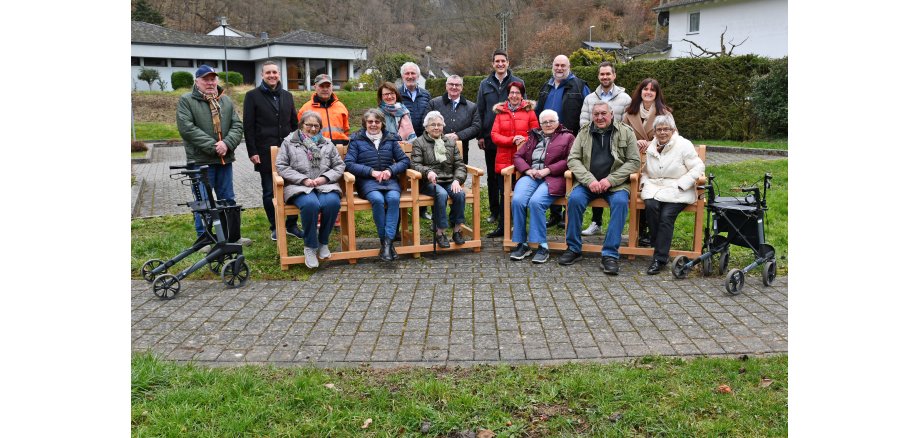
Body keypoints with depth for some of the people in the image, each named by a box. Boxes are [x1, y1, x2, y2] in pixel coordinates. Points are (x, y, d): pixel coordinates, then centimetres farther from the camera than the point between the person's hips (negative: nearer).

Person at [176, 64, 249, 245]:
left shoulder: (226, 100, 12)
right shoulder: (186, 101, -2)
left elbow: (237, 125, 5)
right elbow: (187, 128, -13)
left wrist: (226, 144, -14)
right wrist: (213, 146, -18)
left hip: (225, 159, 4)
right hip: (200, 160, -4)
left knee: (228, 200, 12)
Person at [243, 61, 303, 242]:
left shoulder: (287, 96, 13)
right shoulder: (252, 96, 1)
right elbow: (248, 126, -2)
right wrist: (252, 152, -9)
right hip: (265, 153, -3)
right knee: (269, 191, 5)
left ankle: (291, 225, 14)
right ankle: (275, 227, 15)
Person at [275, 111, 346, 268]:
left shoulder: (327, 144, 21)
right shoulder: (289, 142, 13)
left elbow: (339, 165, 15)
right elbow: (281, 166, 2)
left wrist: (325, 177, -5)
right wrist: (304, 179, -10)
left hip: (325, 185, 3)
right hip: (299, 186, -2)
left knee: (332, 202, -32)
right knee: (311, 204, -36)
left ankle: (323, 242, -9)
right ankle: (310, 246, -18)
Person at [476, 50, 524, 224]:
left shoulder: (518, 82, 4)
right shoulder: (485, 84, 9)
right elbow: (480, 111, 9)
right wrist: (480, 135, 2)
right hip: (490, 137, 2)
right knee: (492, 176, 9)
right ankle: (494, 210, 19)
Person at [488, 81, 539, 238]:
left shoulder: (529, 111, 4)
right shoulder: (500, 112, 10)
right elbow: (494, 135, 1)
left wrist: (524, 141, -18)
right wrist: (512, 140, -13)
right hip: (504, 160, 2)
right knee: (504, 194, 6)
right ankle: (502, 227, 15)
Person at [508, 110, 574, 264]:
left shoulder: (567, 137, 16)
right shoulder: (533, 137, 28)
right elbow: (518, 156, 20)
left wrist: (548, 170, -9)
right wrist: (527, 170, 0)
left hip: (553, 178, -4)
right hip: (531, 176, 4)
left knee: (535, 202, -33)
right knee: (517, 200, -28)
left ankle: (543, 246, -24)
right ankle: (522, 244, -17)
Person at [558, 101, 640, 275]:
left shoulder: (626, 132, 5)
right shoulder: (584, 133, 10)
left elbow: (634, 161, 0)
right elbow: (573, 159, 3)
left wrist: (610, 180, -13)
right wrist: (590, 180, -14)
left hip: (616, 183, -1)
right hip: (588, 183, 1)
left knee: (620, 202, -31)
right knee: (574, 198, -27)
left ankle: (610, 254, -24)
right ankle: (573, 249, -12)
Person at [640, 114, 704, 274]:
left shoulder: (684, 145, 0)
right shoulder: (651, 147, 16)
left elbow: (698, 167, -4)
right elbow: (645, 170, 27)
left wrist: (680, 184, -13)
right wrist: (644, 182, 5)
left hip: (677, 190, -4)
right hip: (654, 187, 4)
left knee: (666, 215, -27)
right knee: (651, 206, -30)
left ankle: (660, 259, -22)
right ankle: (658, 246, -13)